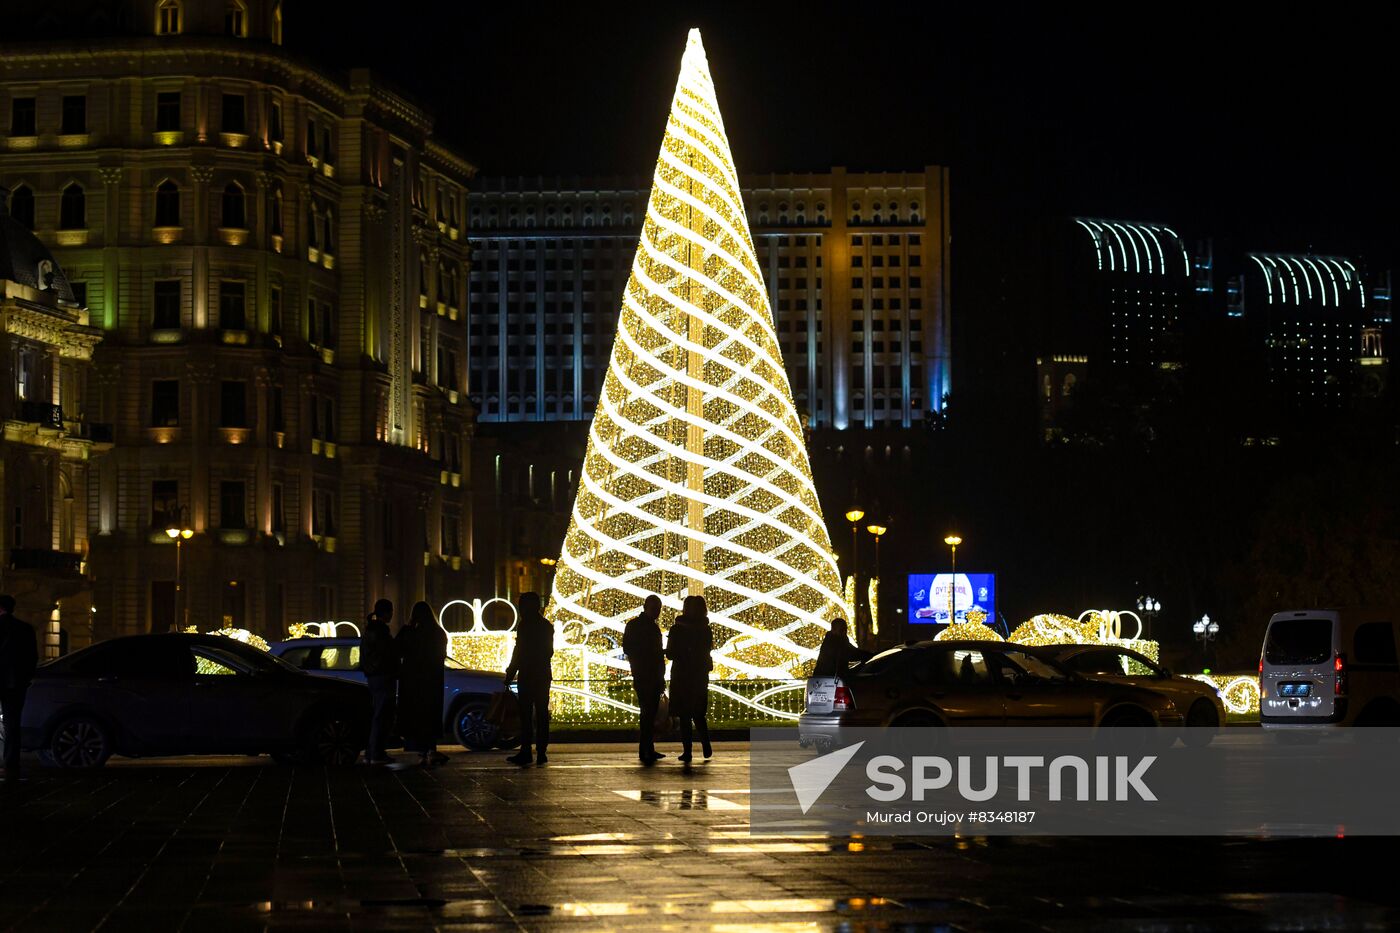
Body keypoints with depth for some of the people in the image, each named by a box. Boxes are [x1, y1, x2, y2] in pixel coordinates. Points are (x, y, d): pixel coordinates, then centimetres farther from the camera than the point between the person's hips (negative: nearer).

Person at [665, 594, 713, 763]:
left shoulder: (677, 630, -11)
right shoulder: (706, 630, 0)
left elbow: (670, 653, -9)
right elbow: (708, 650, 10)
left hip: (681, 676, -4)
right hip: (701, 676, 4)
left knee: (684, 716, 2)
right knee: (699, 714, 15)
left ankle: (687, 752, -1)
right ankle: (706, 747, 2)